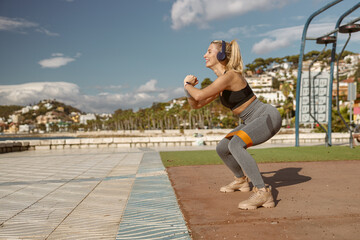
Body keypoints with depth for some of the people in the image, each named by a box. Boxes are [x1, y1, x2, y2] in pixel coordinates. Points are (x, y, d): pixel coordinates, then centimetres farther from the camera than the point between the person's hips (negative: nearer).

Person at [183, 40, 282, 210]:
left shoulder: (229, 76, -22)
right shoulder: (221, 82, 7)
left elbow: (200, 95, -33)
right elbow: (195, 105, 11)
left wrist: (187, 85, -12)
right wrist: (189, 88, -6)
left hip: (268, 117, -10)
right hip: (253, 122, 10)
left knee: (235, 144, -33)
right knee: (221, 149, 14)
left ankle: (263, 193, -27)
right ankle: (241, 180, 38)